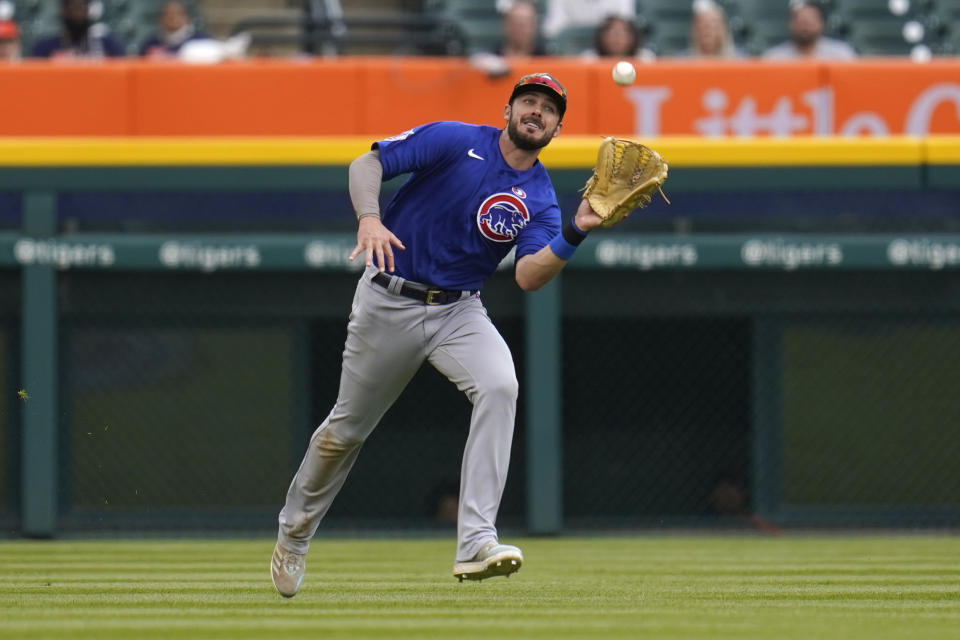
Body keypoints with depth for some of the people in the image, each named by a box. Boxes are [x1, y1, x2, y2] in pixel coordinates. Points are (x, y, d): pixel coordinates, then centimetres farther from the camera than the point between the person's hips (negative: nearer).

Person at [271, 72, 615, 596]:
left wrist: (575, 233, -30)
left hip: (459, 311, 2)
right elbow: (366, 164, -11)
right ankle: (294, 531, 35)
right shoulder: (456, 141, -8)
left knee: (499, 385, -27)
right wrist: (369, 218, -30)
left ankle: (475, 543, -32)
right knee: (348, 427, 8)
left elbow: (528, 277, -14)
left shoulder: (539, 198, 1)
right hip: (390, 301, -2)